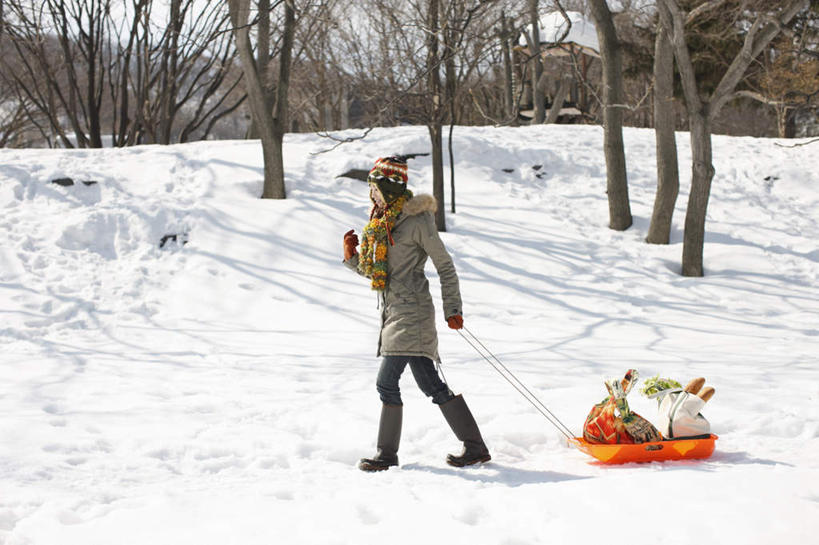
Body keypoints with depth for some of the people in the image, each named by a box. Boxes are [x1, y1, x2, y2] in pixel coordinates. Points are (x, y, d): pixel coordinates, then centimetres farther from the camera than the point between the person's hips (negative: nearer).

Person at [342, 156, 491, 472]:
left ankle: (387, 454, 0)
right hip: (392, 313, 8)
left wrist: (452, 309, -8)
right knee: (430, 383, 7)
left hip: (411, 312, -8)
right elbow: (374, 272, 22)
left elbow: (445, 266, -6)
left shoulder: (417, 221, -9)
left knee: (386, 381, -10)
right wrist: (352, 257, 5)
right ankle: (475, 446, 12)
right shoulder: (379, 223, 15)